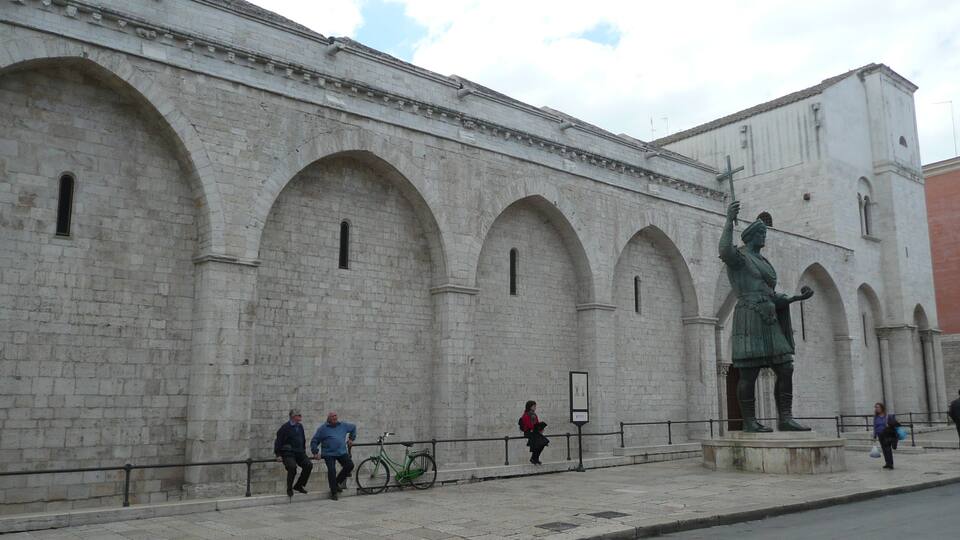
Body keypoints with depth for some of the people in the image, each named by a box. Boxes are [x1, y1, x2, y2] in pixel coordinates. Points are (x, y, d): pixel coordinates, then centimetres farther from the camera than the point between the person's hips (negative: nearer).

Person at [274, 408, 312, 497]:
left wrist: (304, 451, 22)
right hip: (288, 453, -7)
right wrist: (278, 455, -11)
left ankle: (298, 486, 8)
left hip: (299, 453, 7)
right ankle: (289, 489, -4)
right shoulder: (285, 427, -9)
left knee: (308, 465, -9)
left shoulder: (300, 426, 13)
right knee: (292, 467, -27)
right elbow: (278, 441, -8)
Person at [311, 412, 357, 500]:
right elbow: (314, 441, 5)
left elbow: (353, 427, 27)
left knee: (350, 465, -12)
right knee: (332, 471, -14)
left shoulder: (343, 425, 9)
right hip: (329, 454, -3)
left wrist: (351, 439, 22)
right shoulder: (323, 428, 0)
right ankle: (333, 492, 1)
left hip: (342, 452, 3)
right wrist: (315, 452, -3)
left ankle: (337, 482, 9)